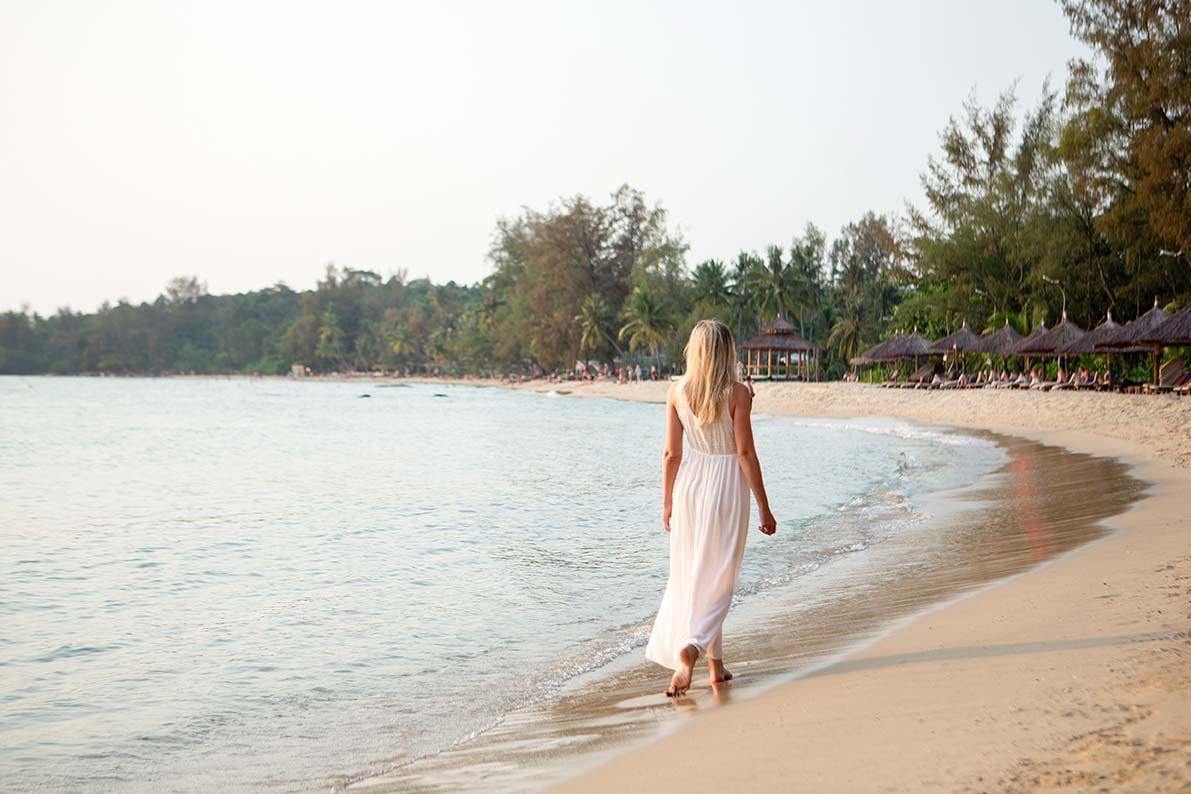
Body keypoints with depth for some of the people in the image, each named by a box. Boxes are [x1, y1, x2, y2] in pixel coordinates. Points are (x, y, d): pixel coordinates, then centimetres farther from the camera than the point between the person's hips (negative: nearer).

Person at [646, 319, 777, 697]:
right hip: (727, 485, -3)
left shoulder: (677, 391, -2)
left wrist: (667, 503, 12)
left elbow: (672, 453, 1)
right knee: (717, 577, 5)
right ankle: (692, 645, -16)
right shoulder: (737, 393, -11)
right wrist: (764, 508, -3)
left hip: (690, 485, 3)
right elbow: (745, 453, -10)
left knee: (689, 575, 13)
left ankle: (715, 662, 18)